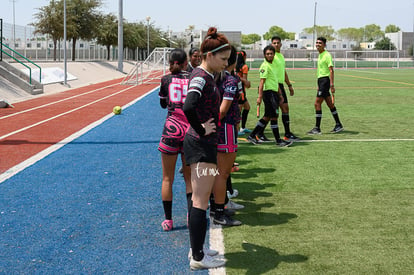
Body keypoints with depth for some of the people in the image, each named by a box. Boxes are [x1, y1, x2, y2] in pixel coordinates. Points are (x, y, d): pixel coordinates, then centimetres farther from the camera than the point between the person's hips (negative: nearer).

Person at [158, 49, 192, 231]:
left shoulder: (166, 79, 2)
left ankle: (168, 220, 11)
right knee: (189, 177, 13)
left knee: (167, 178, 9)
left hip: (171, 129, -1)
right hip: (191, 130, 1)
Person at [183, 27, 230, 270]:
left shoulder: (207, 76, 12)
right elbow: (188, 107, -35)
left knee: (199, 199, 16)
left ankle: (196, 250, 27)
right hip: (201, 145, -10)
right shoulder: (201, 77, -18)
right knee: (201, 201, -3)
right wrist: (201, 130, -21)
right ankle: (198, 258, 5)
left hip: (203, 144, 10)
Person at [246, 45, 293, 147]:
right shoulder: (265, 66, -9)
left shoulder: (272, 65, 19)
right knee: (274, 116, -6)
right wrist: (260, 96, -21)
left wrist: (280, 95, 27)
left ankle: (252, 136, 17)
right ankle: (278, 141, -1)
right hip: (269, 92, -10)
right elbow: (262, 82, -16)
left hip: (273, 93, 10)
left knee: (267, 117, 11)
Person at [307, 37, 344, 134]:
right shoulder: (320, 55, 16)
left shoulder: (327, 55, -12)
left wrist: (332, 84, -23)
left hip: (325, 80, -9)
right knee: (330, 104, 13)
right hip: (321, 80, 9)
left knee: (317, 103, -11)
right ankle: (338, 125, 20)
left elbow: (331, 70, -17)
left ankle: (317, 128, -7)